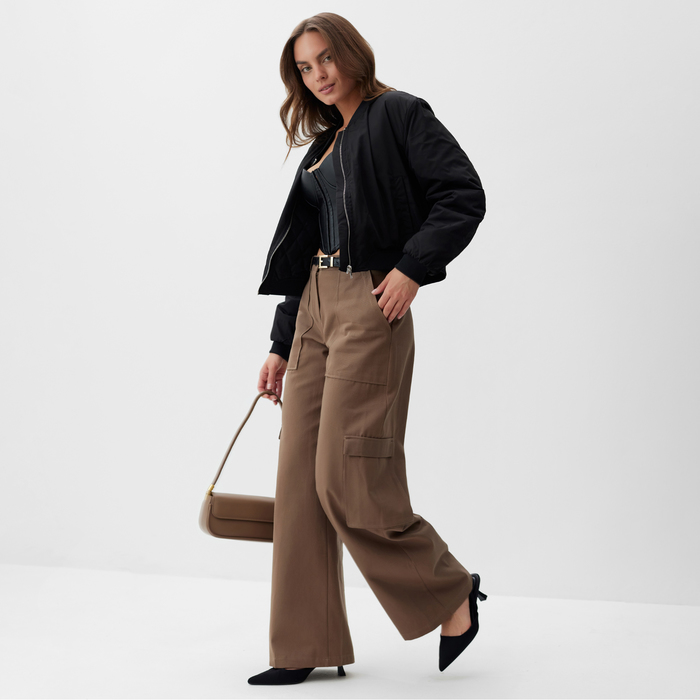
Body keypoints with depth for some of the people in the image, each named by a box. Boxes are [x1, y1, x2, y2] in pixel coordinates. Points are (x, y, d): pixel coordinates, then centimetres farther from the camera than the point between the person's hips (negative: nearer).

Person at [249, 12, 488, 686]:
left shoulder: (398, 113, 1)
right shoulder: (322, 150, 21)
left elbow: (464, 195, -8)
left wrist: (412, 267, -18)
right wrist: (281, 346, 19)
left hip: (371, 308, -8)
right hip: (315, 308, 8)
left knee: (347, 479, -10)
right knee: (299, 477, 4)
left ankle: (450, 592, 11)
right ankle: (307, 647, 11)